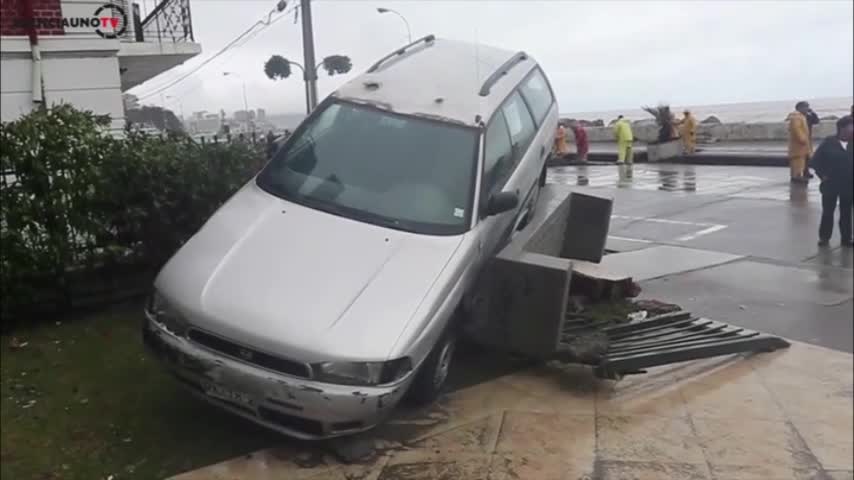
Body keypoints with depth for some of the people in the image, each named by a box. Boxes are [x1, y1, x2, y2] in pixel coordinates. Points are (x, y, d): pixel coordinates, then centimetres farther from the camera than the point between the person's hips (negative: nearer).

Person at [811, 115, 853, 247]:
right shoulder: (828, 142, -6)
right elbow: (816, 160, -3)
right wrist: (822, 175, -8)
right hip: (831, 184, -2)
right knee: (828, 212, 6)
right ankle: (824, 237, 16)